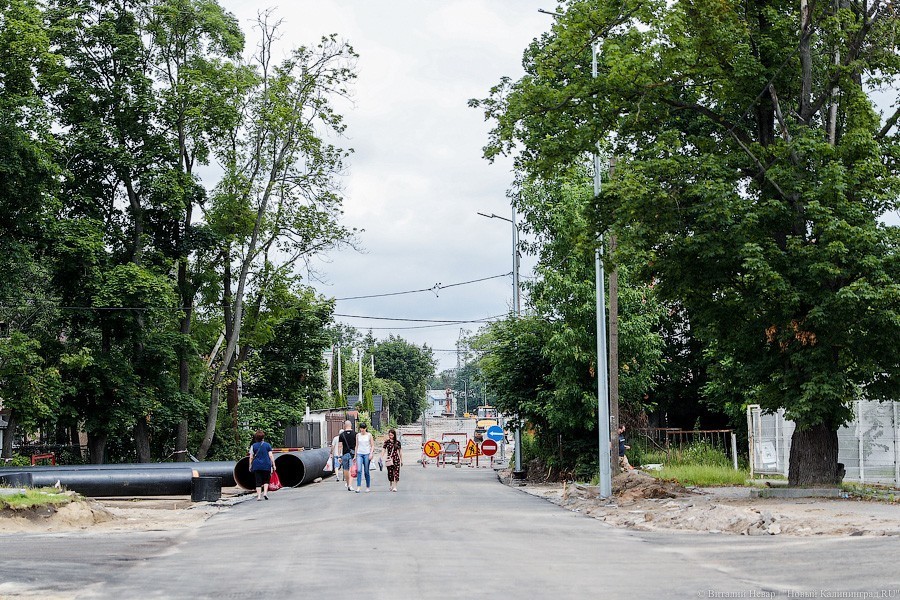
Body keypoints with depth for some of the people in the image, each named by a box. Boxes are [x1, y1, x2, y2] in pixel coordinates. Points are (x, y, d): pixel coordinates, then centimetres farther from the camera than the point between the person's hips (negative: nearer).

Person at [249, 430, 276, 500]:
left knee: (258, 481, 3)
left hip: (256, 466, 0)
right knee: (266, 480, 14)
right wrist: (273, 465, 2)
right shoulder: (267, 445, 1)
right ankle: (265, 492, -3)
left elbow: (251, 457, 1)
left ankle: (259, 496, -2)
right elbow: (271, 456, -2)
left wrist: (250, 466, 10)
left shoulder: (253, 446, 2)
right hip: (266, 466, 0)